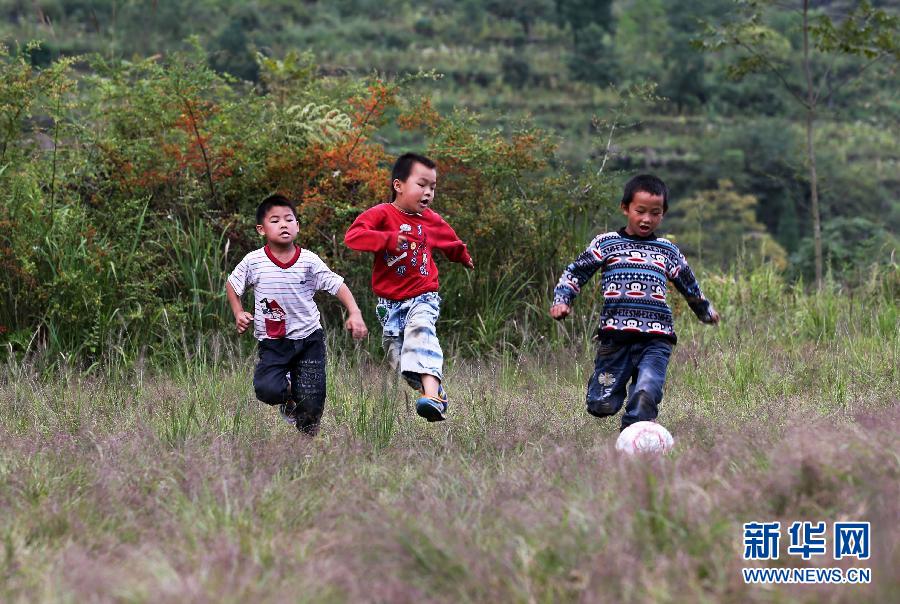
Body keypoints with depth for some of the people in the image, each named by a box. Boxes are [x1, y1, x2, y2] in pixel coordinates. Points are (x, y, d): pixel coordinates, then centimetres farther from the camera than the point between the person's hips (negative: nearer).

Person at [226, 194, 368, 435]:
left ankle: (307, 432, 27)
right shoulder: (253, 262, -5)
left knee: (312, 401, -7)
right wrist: (238, 313, -1)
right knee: (267, 390, -22)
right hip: (272, 341, 0)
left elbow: (337, 285, -4)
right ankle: (288, 393, 16)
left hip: (308, 337, 0)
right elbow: (232, 285, 12)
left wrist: (354, 313, -18)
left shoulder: (309, 261, -6)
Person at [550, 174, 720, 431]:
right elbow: (574, 273, 15)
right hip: (615, 336, -1)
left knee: (646, 395, -24)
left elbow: (689, 285, 34)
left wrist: (705, 311, 48)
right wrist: (562, 300, -2)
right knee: (601, 405, -1)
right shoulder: (606, 244, 10)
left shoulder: (668, 251, 17)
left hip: (656, 339, 1)